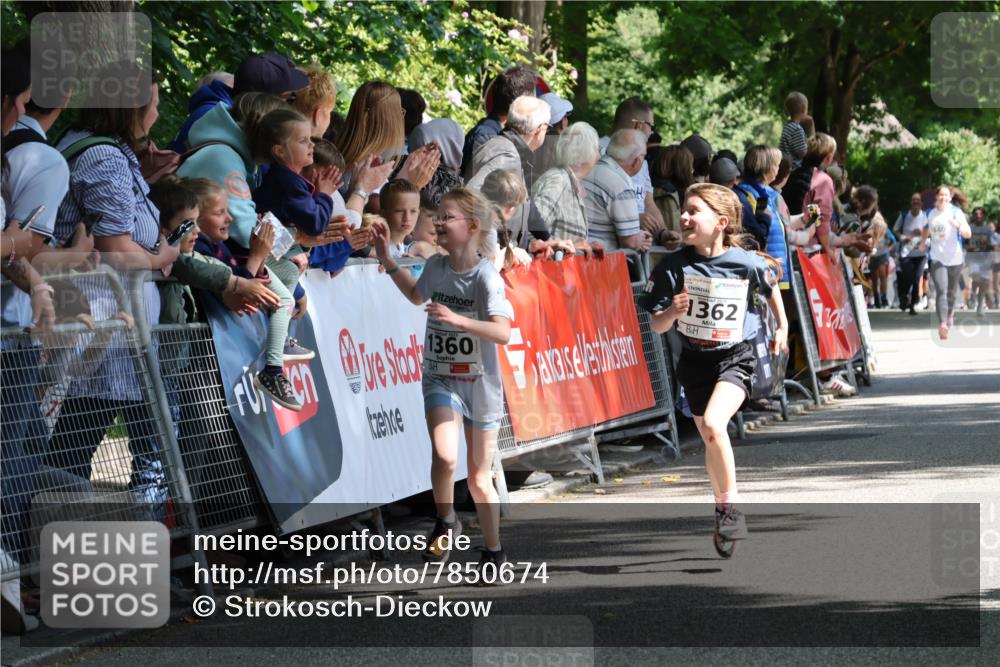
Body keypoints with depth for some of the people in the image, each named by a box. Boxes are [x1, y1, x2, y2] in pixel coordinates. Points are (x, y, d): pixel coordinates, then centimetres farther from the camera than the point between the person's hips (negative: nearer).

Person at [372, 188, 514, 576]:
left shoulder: (486, 277, -17)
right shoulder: (435, 267, -1)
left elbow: (503, 332, -29)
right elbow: (417, 295, 23)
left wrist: (457, 319, -41)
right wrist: (387, 261, 14)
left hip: (480, 383, -2)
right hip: (440, 378, 3)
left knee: (480, 479, 10)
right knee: (444, 456, -25)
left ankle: (494, 552, 29)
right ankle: (446, 523, 0)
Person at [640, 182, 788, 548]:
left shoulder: (747, 263, -14)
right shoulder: (675, 265, -11)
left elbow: (770, 287, 10)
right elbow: (658, 326, -8)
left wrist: (782, 326, 17)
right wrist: (672, 312, -28)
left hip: (736, 356, -3)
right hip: (695, 359, 3)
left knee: (713, 423, -25)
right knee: (710, 438, 12)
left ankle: (730, 504, -10)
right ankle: (724, 507, 35)